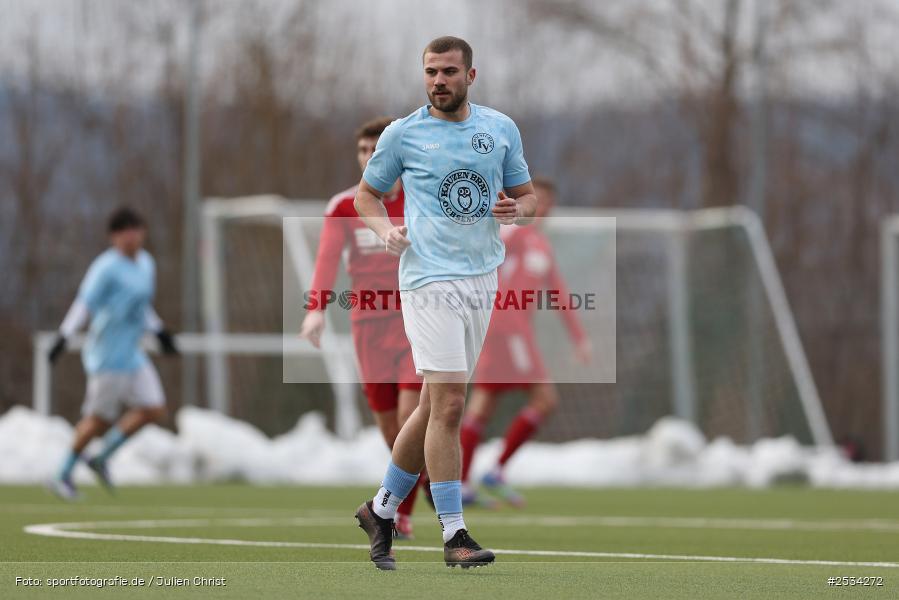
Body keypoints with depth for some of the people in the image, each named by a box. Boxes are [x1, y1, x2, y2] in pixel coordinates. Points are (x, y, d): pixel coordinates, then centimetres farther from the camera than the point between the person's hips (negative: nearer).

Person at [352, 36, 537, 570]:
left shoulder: (501, 129, 9)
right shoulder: (402, 134, 0)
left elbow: (528, 195, 17)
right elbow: (368, 192, 12)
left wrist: (517, 210, -6)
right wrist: (386, 230, -8)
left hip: (482, 279, 5)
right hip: (430, 279, -5)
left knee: (435, 406, 10)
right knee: (449, 404, -14)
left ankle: (382, 509, 26)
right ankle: (454, 534, -11)